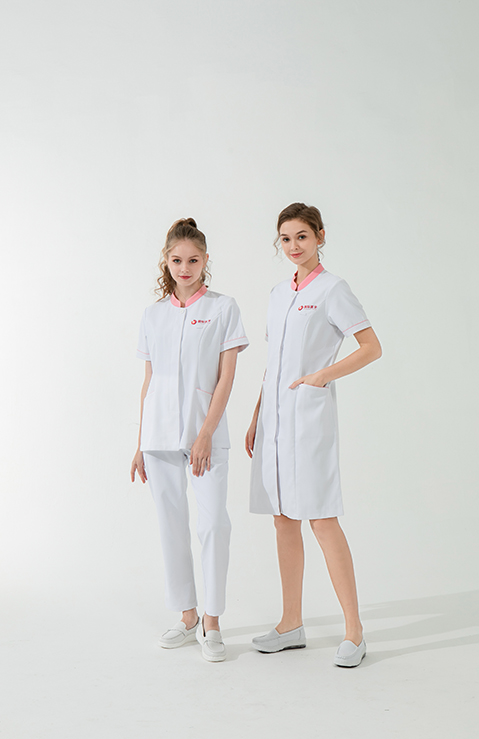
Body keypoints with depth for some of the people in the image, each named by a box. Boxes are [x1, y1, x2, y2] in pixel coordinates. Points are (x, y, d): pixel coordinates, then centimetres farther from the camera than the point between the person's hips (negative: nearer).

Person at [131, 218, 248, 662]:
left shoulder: (222, 308, 1)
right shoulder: (154, 315, 10)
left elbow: (226, 377, -5)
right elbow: (149, 382, 12)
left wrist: (206, 433, -14)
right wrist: (140, 445, 9)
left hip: (206, 432, -3)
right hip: (159, 435, 4)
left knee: (213, 522, -6)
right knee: (171, 523, 8)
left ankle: (211, 624, 8)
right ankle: (187, 616, 22)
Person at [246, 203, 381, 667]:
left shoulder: (332, 289, -2)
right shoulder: (278, 294, 17)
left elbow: (372, 347, -7)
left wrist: (324, 374, -17)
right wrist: (257, 417, 17)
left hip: (310, 415, -7)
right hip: (275, 415, 7)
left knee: (322, 520, -8)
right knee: (284, 521, 9)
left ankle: (353, 630, 3)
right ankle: (291, 624, 19)